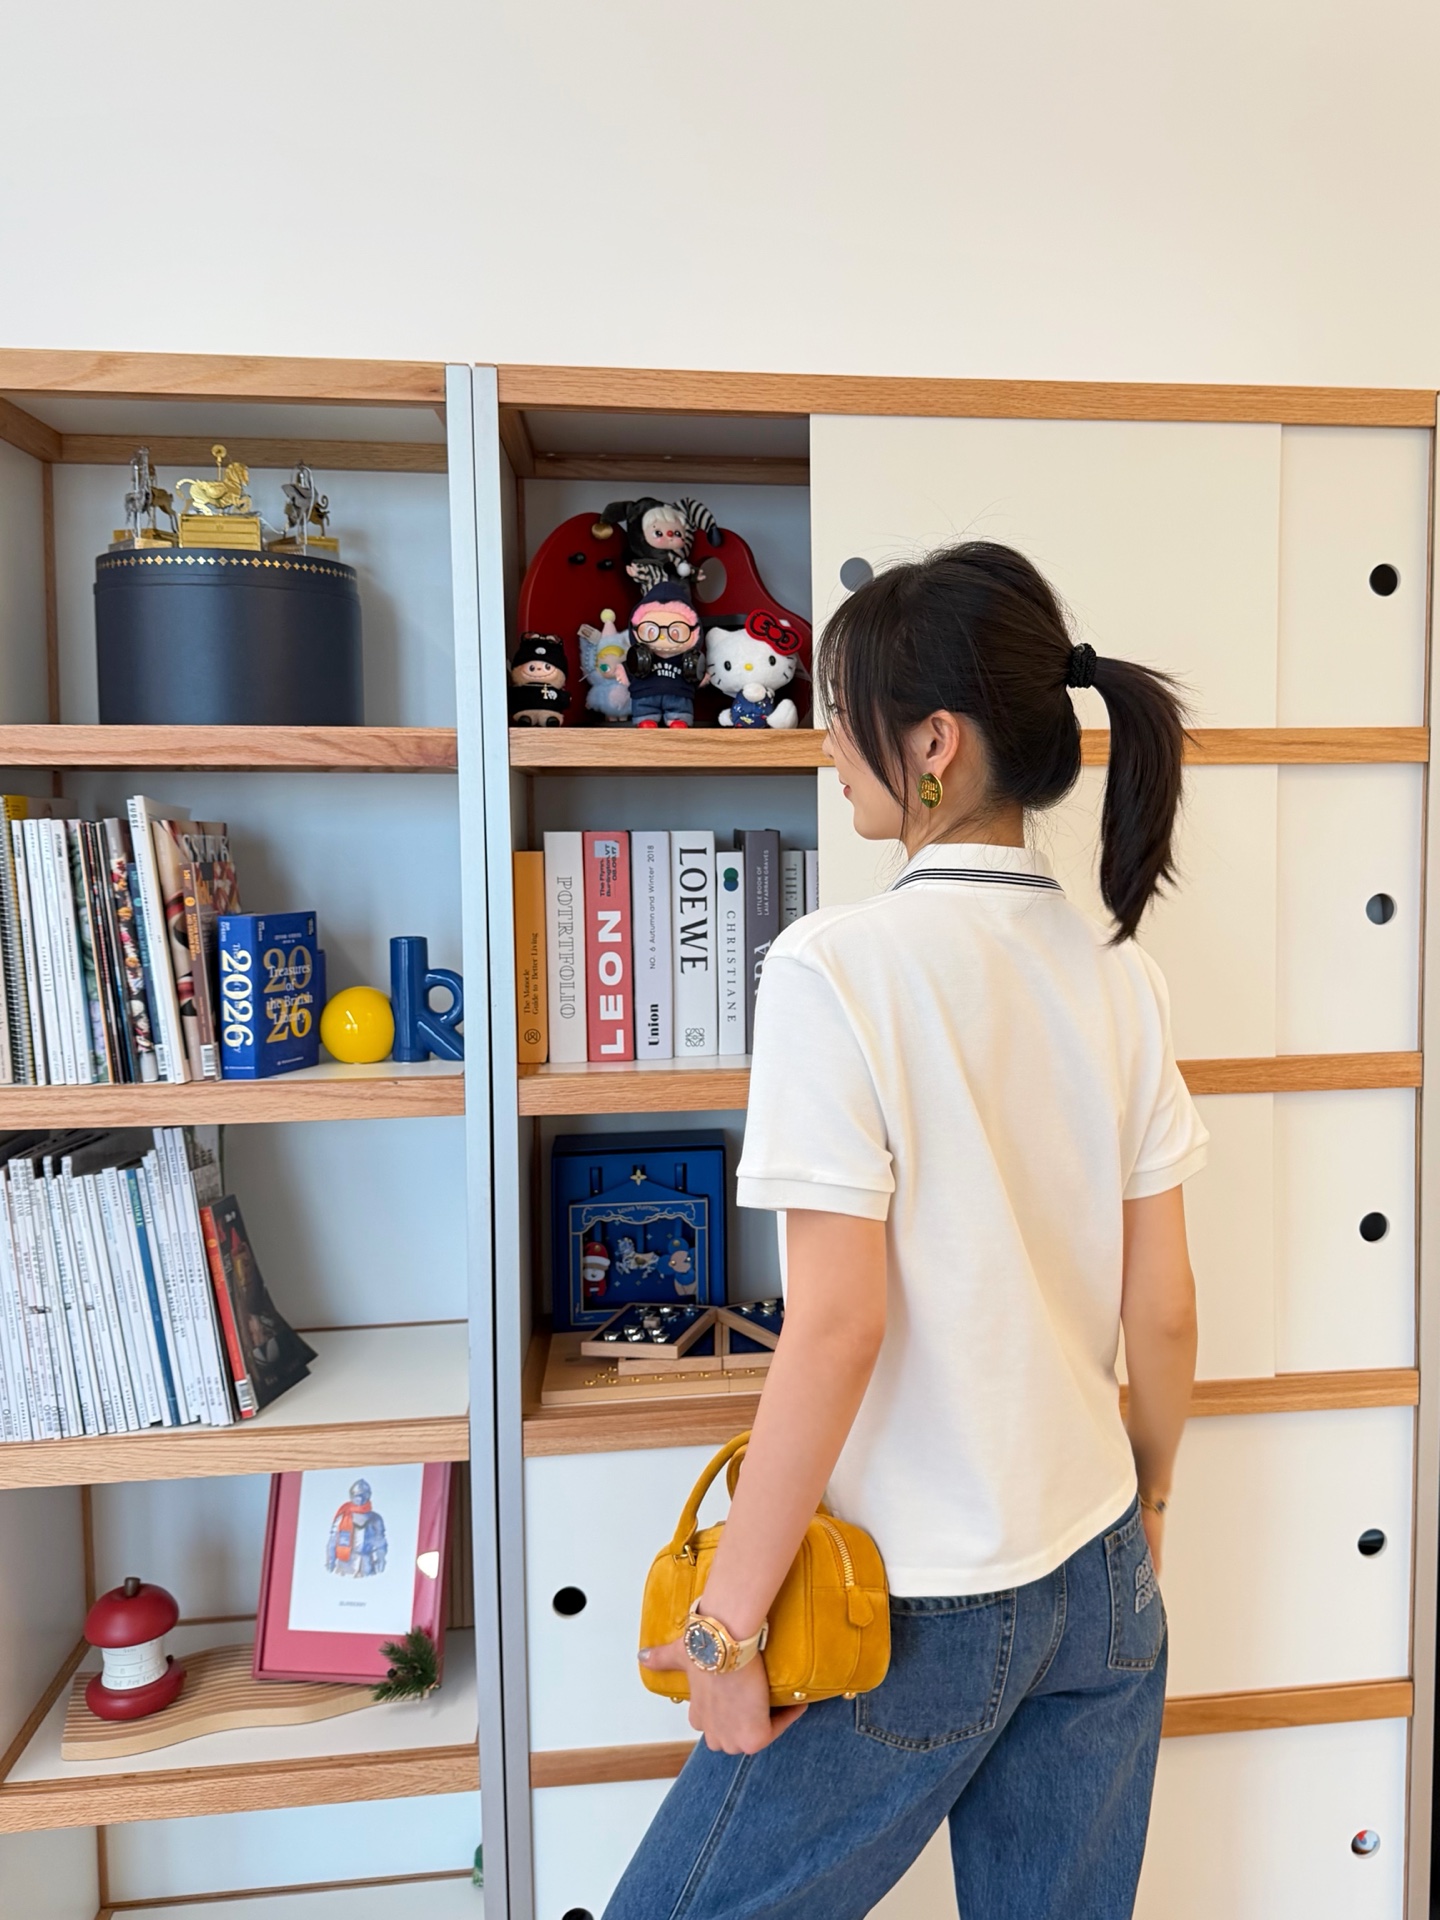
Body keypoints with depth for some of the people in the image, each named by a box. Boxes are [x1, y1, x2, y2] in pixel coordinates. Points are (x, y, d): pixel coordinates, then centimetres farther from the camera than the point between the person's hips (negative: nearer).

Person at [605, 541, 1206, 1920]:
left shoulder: (838, 964, -20)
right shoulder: (1117, 969, -2)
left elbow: (835, 1328, -22)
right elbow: (1164, 1307, 2)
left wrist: (727, 1619, -11)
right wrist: (1146, 1502, 18)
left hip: (915, 1605, -6)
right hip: (1100, 1581, 7)